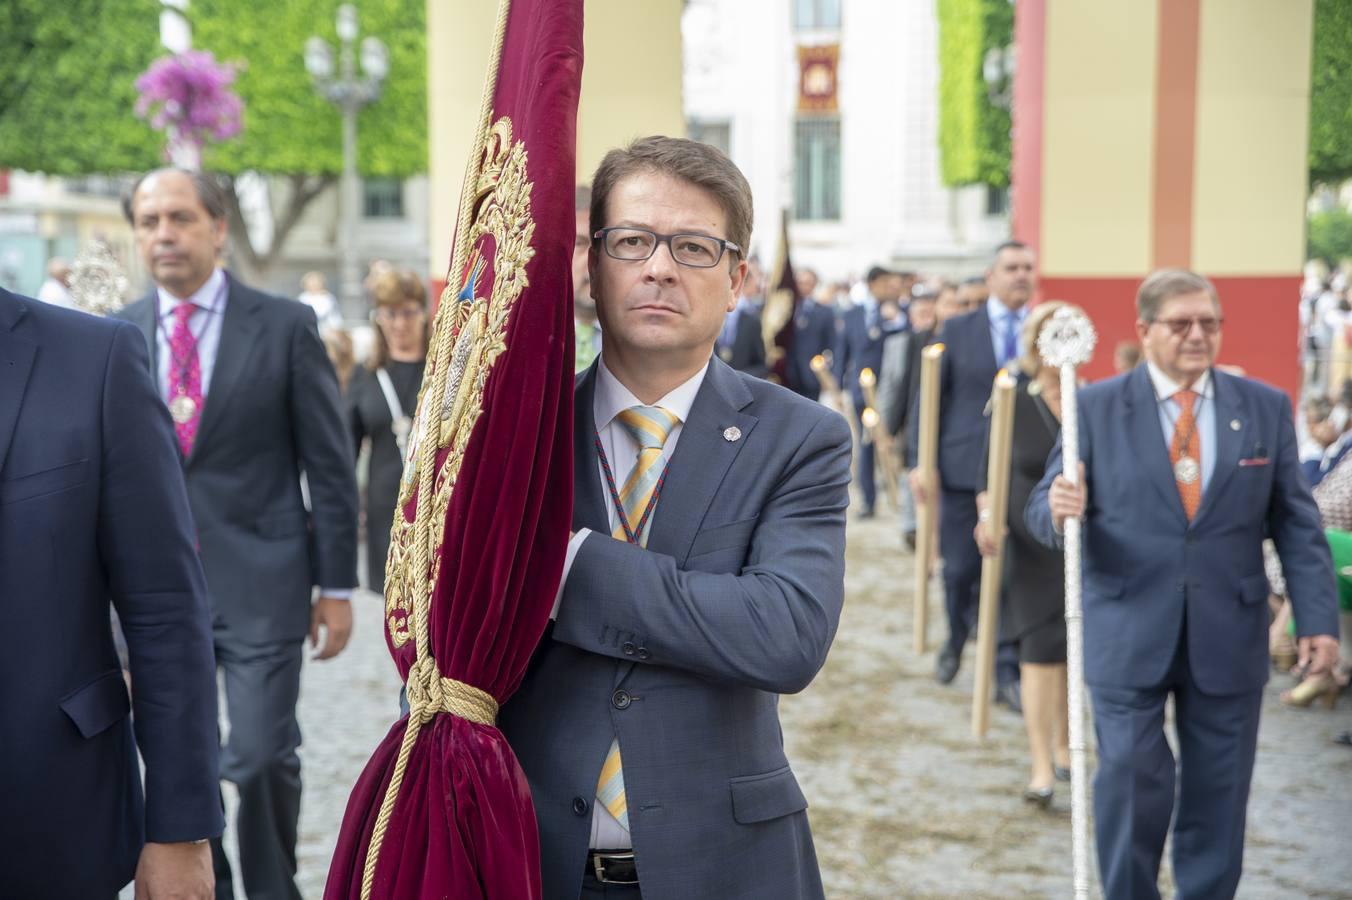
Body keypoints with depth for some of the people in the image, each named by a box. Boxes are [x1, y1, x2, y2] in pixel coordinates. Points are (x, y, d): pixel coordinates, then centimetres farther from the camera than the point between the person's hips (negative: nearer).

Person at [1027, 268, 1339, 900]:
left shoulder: (1266, 407, 5)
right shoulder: (1097, 407, -1)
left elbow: (1296, 523, 6)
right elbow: (1045, 508, 0)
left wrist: (1317, 618, 0)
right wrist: (1058, 509, -24)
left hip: (1228, 637, 2)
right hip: (1128, 634, -2)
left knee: (1217, 793, 9)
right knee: (1132, 783, 1)